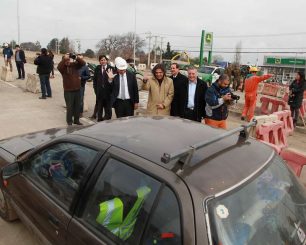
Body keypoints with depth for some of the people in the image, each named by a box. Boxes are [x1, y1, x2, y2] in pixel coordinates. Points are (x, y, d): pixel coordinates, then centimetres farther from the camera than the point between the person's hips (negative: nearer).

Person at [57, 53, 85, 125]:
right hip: (68, 90, -3)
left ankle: (76, 120, 26)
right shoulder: (63, 67, -4)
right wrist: (64, 59, -32)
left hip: (77, 89, 4)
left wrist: (76, 57, -19)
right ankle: (69, 121, 18)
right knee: (70, 107, 3)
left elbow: (83, 63, -5)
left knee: (77, 106, 12)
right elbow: (59, 67, -26)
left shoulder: (74, 65, 5)